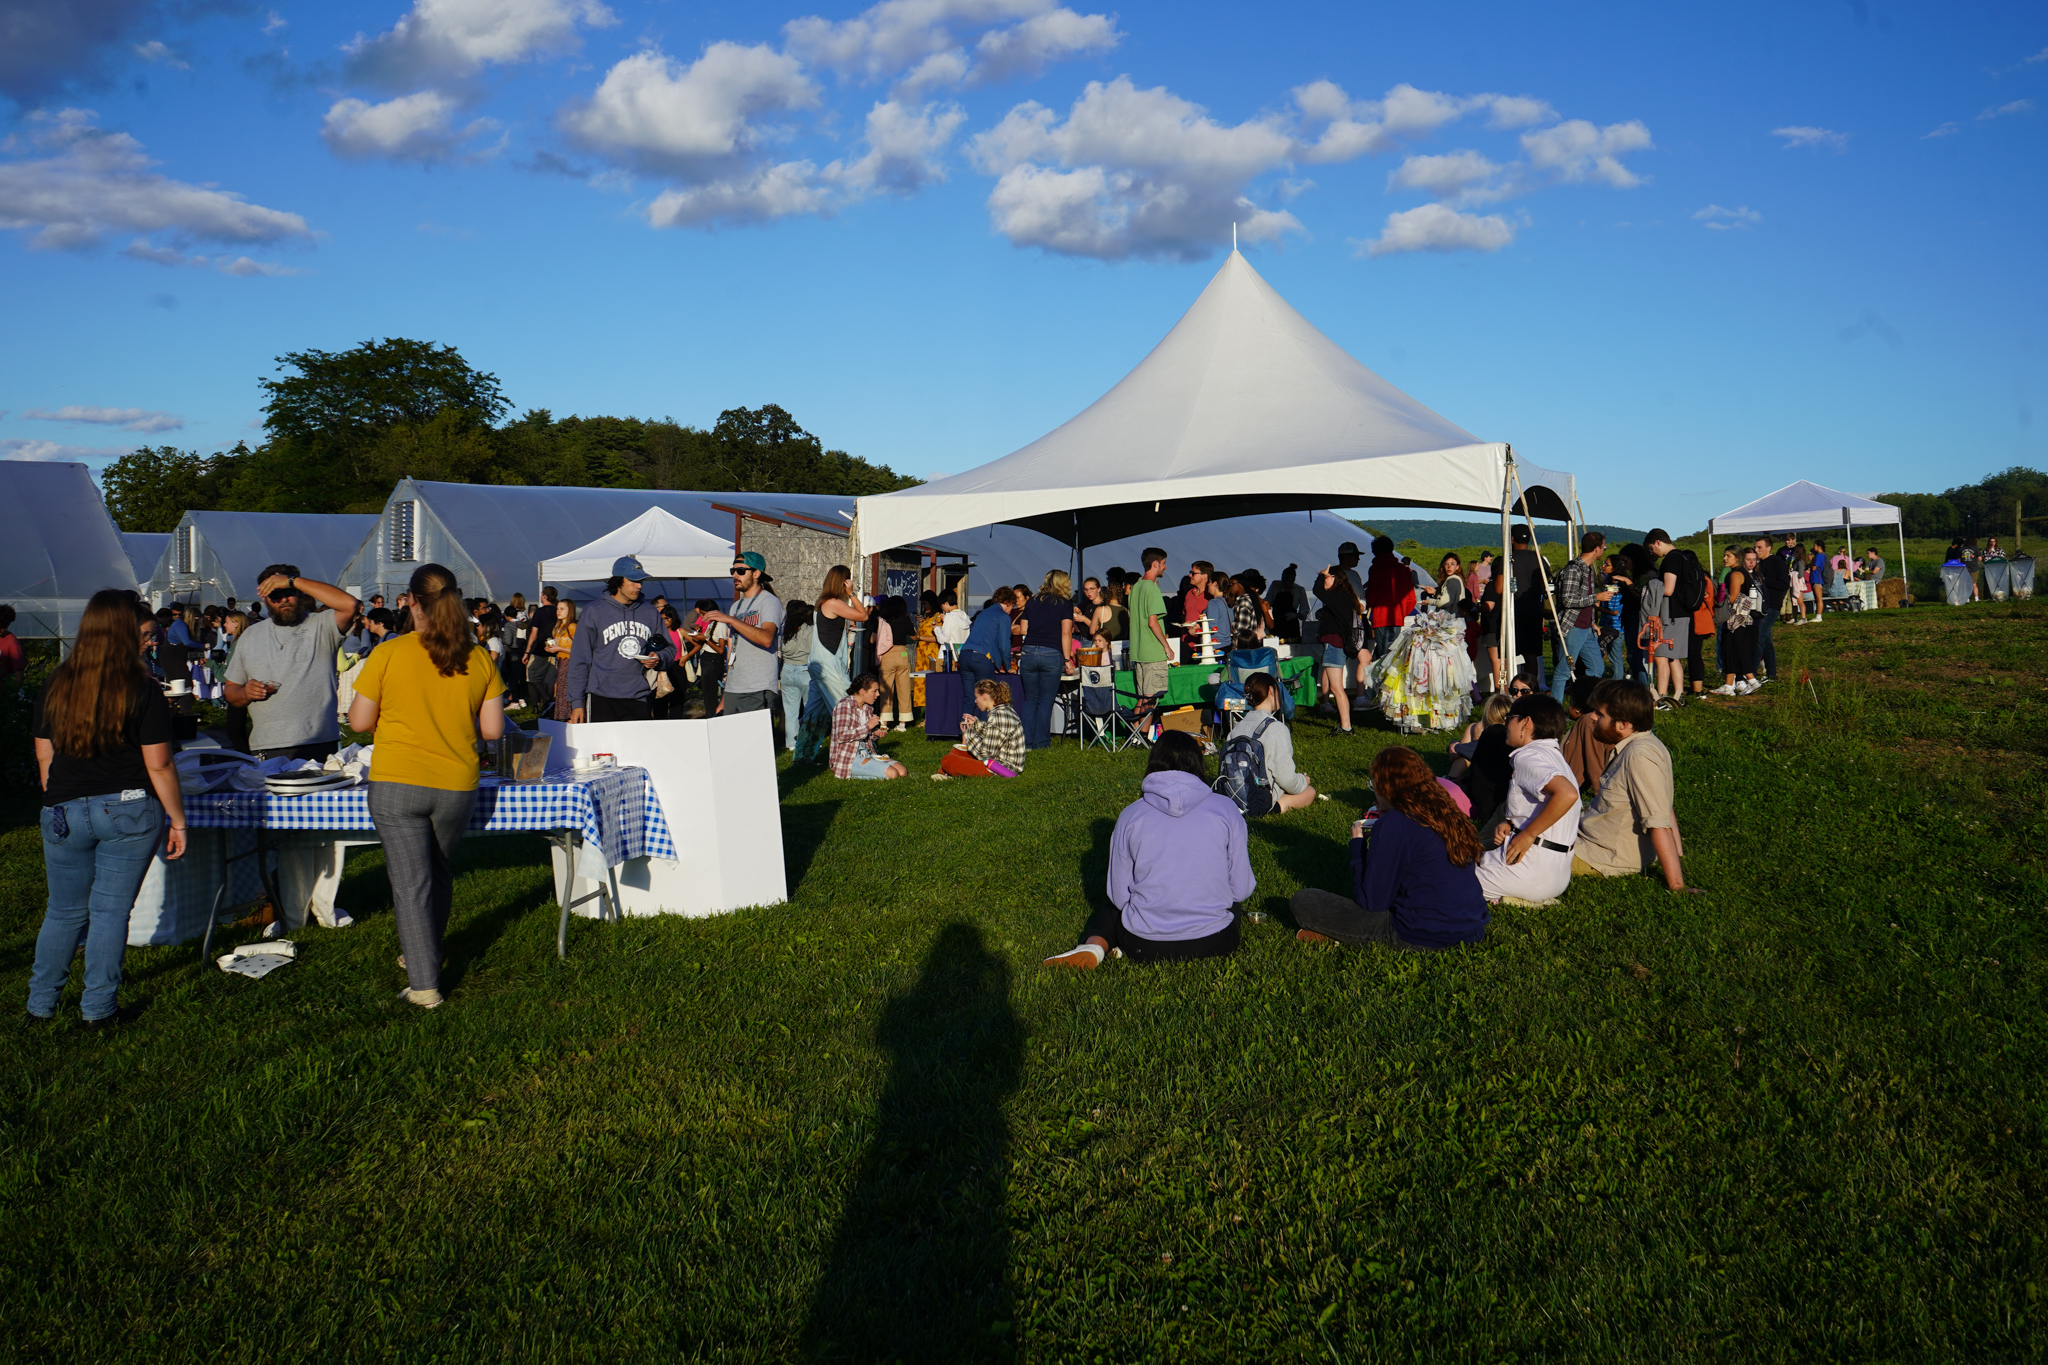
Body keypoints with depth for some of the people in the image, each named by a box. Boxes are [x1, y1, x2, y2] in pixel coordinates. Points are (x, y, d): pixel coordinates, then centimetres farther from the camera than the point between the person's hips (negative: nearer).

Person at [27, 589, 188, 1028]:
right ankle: (98, 1008, 10)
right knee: (111, 910, 4)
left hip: (65, 812, 4)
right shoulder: (142, 691, -10)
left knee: (64, 911, 16)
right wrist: (176, 819, -2)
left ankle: (40, 1004, 24)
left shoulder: (55, 687, 3)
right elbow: (159, 766, -10)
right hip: (130, 811, -4)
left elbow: (44, 758, 10)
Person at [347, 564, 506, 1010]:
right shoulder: (480, 659, 0)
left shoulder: (387, 655, -8)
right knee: (439, 872, 23)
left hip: (397, 784, -3)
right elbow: (493, 729, 2)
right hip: (457, 785, 3)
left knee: (410, 882, 0)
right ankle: (422, 954, 40)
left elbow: (359, 722, -1)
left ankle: (424, 985, -1)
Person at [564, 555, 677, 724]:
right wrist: (576, 702, -3)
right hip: (602, 700, -3)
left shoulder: (650, 612, 12)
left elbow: (669, 648, 21)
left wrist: (658, 659, -4)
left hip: (639, 699, 3)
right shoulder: (594, 611, 3)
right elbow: (579, 660, 2)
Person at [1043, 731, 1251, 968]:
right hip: (1212, 944, -1)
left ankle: (1093, 946, 1)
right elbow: (1241, 889, 1)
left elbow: (1119, 896, 1)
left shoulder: (1130, 815, -3)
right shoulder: (1227, 809, -5)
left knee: (1112, 907, 35)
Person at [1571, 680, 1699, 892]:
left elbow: (1659, 825, -29)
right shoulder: (1636, 747, 6)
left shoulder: (1640, 756, -25)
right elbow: (1666, 809, 12)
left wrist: (1676, 885, -30)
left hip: (1604, 858, -9)